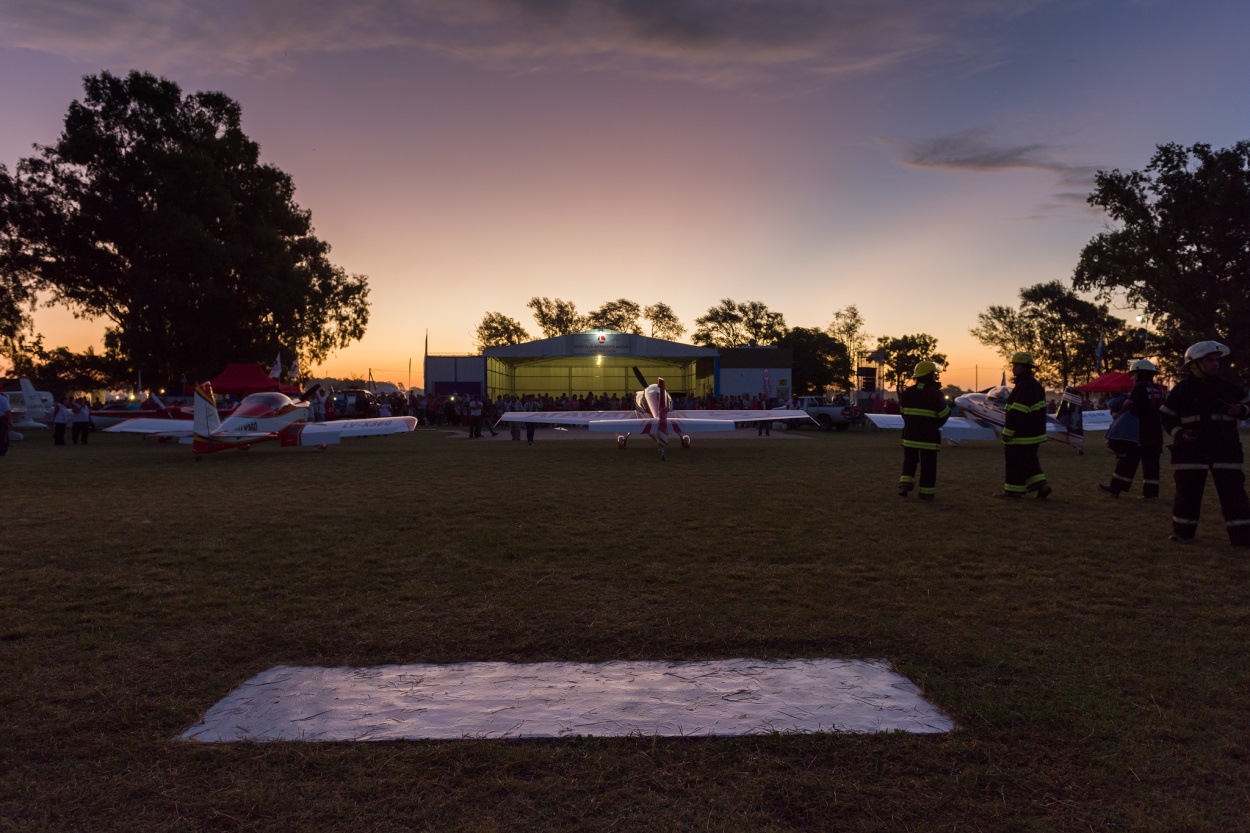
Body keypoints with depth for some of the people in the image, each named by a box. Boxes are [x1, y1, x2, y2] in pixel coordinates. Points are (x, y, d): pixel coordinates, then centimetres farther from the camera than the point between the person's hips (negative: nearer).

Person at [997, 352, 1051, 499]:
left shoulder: (1024, 387, -20)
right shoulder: (1036, 385, 14)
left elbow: (1016, 413, -24)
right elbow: (1040, 411, 19)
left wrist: (1007, 433, -20)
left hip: (1021, 436, -10)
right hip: (1034, 433, 10)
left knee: (1015, 462, -1)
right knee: (1029, 461, 18)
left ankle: (1013, 490, 5)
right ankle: (1041, 485, 12)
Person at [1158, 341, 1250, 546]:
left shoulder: (1228, 387, 4)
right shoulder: (1182, 390, -1)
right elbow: (1165, 416, 4)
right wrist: (1179, 433, -11)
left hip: (1225, 450, 2)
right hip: (1191, 450, -1)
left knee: (1233, 491, 0)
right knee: (1187, 490, 4)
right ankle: (1182, 532, 16)